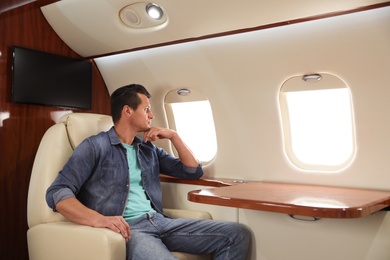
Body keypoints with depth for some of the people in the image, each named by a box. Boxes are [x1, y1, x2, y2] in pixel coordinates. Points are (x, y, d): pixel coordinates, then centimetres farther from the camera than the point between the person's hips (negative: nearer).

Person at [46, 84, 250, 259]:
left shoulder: (149, 149, 21)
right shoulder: (95, 146, 1)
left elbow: (194, 171, 23)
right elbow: (57, 192, -9)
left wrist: (174, 136, 12)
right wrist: (98, 219, -26)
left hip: (159, 222, 7)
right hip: (127, 228, -7)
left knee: (238, 234, -9)